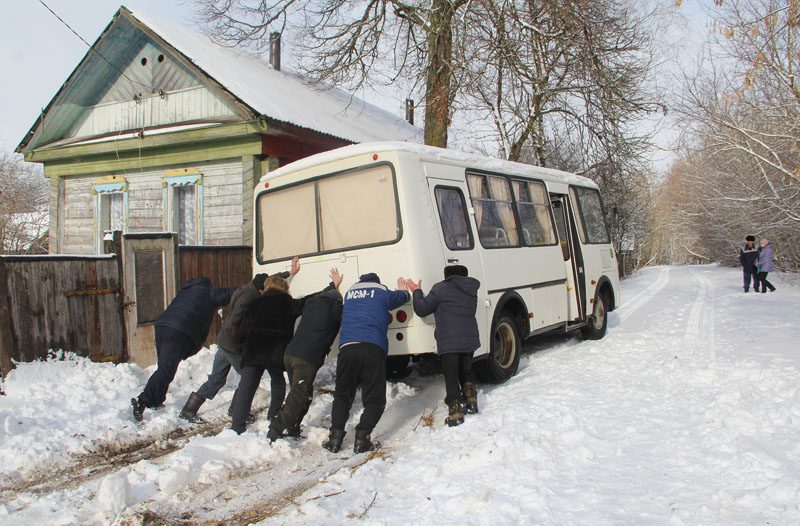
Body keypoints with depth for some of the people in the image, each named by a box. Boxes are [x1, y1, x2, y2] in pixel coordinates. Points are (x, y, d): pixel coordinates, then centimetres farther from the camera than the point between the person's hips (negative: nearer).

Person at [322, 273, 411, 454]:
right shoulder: (382, 293, 17)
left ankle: (335, 438, 5)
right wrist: (403, 289, 61)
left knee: (342, 395, 15)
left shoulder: (349, 293, 25)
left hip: (347, 348, 3)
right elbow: (404, 297, 38)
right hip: (373, 349, -3)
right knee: (374, 398, 5)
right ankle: (362, 439, -9)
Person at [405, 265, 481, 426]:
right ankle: (471, 401, 20)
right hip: (469, 339, 6)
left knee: (451, 377, -2)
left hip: (449, 342, -6)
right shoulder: (471, 292, 17)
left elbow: (421, 309, -3)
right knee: (466, 371, 26)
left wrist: (417, 291, 13)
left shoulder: (441, 288, -4)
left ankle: (455, 413, -6)